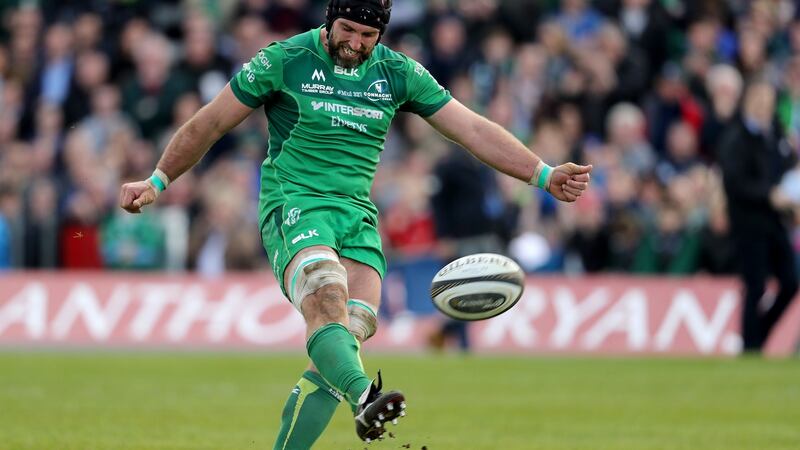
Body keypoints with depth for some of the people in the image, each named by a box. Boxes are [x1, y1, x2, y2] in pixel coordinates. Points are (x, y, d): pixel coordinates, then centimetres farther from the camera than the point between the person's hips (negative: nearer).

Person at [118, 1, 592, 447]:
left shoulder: (398, 74, 9)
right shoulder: (284, 61, -1)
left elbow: (473, 128, 8)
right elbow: (211, 122, 7)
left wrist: (544, 174, 1)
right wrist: (157, 181, 9)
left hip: (357, 217, 5)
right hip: (293, 205, -5)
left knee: (352, 330, -16)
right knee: (327, 300, -33)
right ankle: (365, 397, -60)